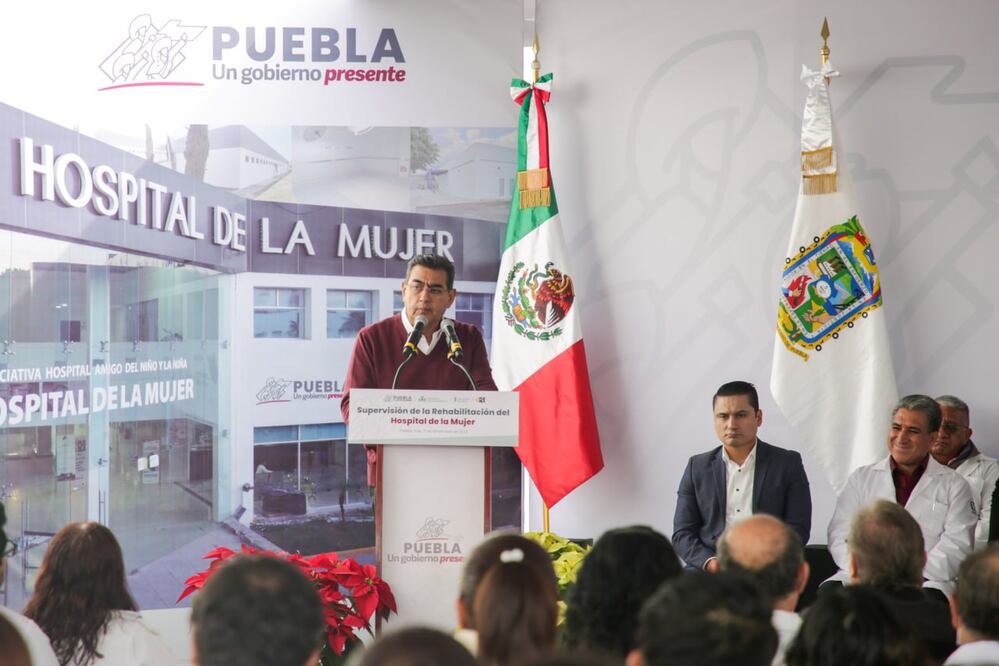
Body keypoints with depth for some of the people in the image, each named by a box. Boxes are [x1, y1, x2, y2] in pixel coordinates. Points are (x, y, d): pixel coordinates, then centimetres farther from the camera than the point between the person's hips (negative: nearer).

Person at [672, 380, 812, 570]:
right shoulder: (697, 467, 15)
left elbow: (797, 529, 4)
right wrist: (710, 562, -11)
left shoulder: (787, 463, 11)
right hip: (711, 568, 1)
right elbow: (682, 534, 10)